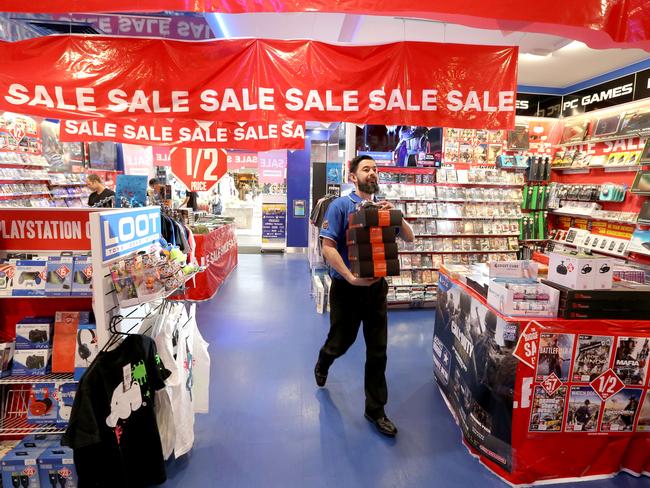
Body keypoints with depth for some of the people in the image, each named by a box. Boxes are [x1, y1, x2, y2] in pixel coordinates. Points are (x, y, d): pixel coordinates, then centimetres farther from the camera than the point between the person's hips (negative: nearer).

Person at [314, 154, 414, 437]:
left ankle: (375, 409, 26)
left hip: (377, 287, 4)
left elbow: (409, 238, 7)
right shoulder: (340, 206, -8)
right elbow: (328, 247, -15)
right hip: (347, 288, -3)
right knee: (341, 341, 15)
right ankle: (322, 364, 52)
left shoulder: (383, 207, 6)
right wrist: (351, 277, -24)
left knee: (378, 350, 8)